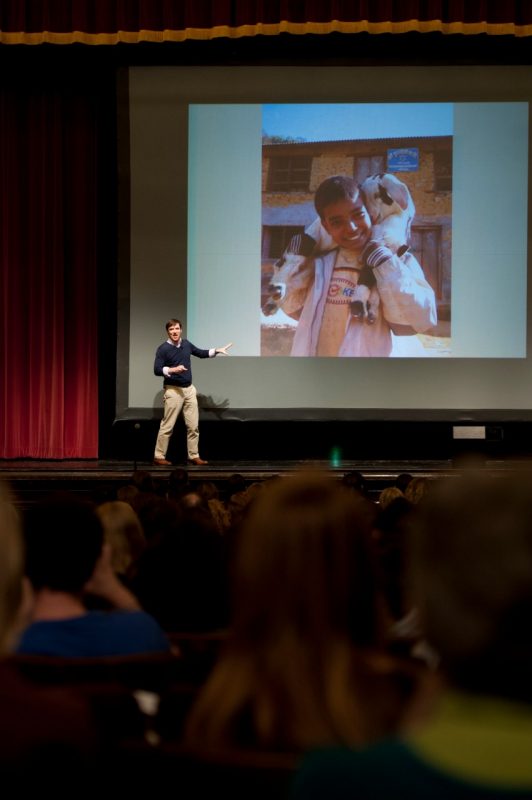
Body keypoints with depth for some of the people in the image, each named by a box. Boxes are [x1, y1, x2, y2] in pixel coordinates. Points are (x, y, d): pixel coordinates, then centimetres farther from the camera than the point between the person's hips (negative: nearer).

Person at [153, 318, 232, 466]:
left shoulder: (186, 344, 7)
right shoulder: (163, 349, -11)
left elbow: (201, 353, 23)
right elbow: (157, 370, -15)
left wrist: (217, 350, 16)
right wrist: (173, 369, -28)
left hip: (189, 389, 6)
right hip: (174, 390, -6)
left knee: (193, 426, 7)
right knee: (167, 426, -4)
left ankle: (194, 456, 15)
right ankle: (159, 457, 4)